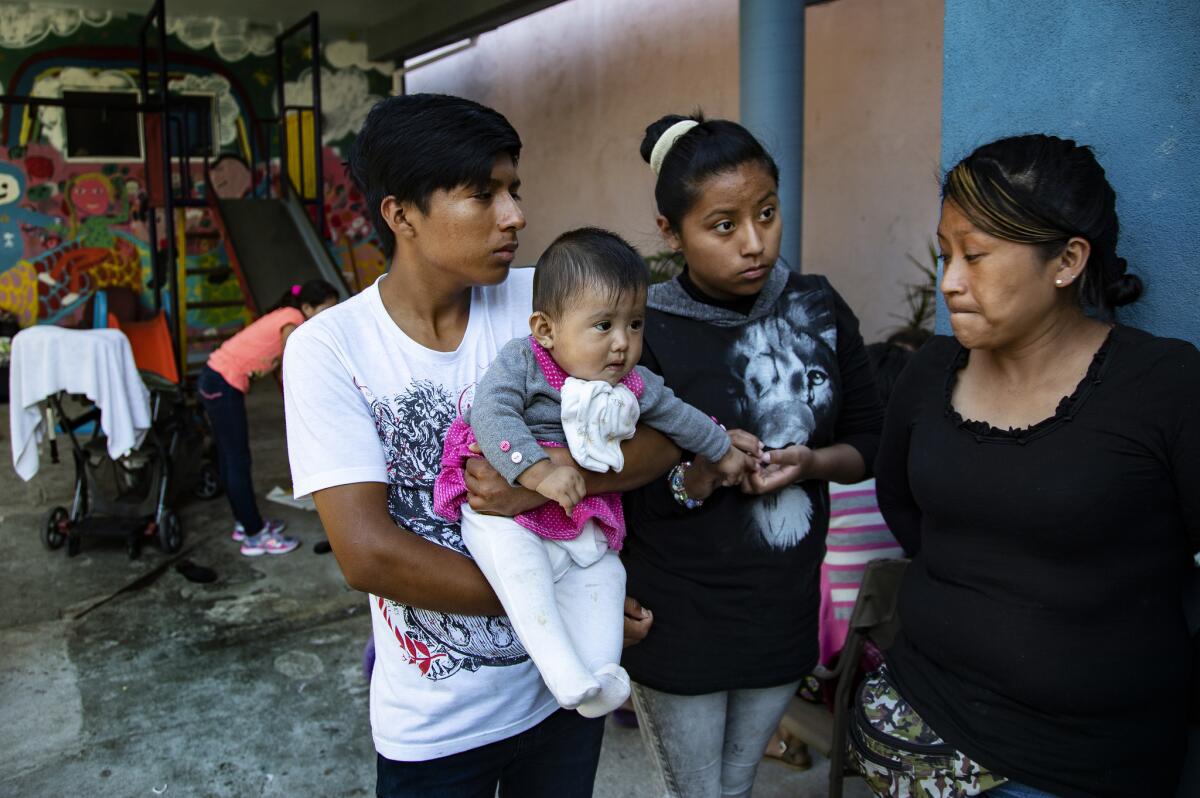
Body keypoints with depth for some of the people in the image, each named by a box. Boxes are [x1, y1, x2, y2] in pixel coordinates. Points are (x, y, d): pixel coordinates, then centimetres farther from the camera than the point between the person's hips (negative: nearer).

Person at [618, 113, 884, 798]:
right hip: (678, 627, -4)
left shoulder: (819, 308, -3)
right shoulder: (645, 331, -16)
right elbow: (621, 499, -13)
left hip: (784, 610, 4)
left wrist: (809, 462, -15)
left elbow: (870, 443, 4)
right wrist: (694, 476, -31)